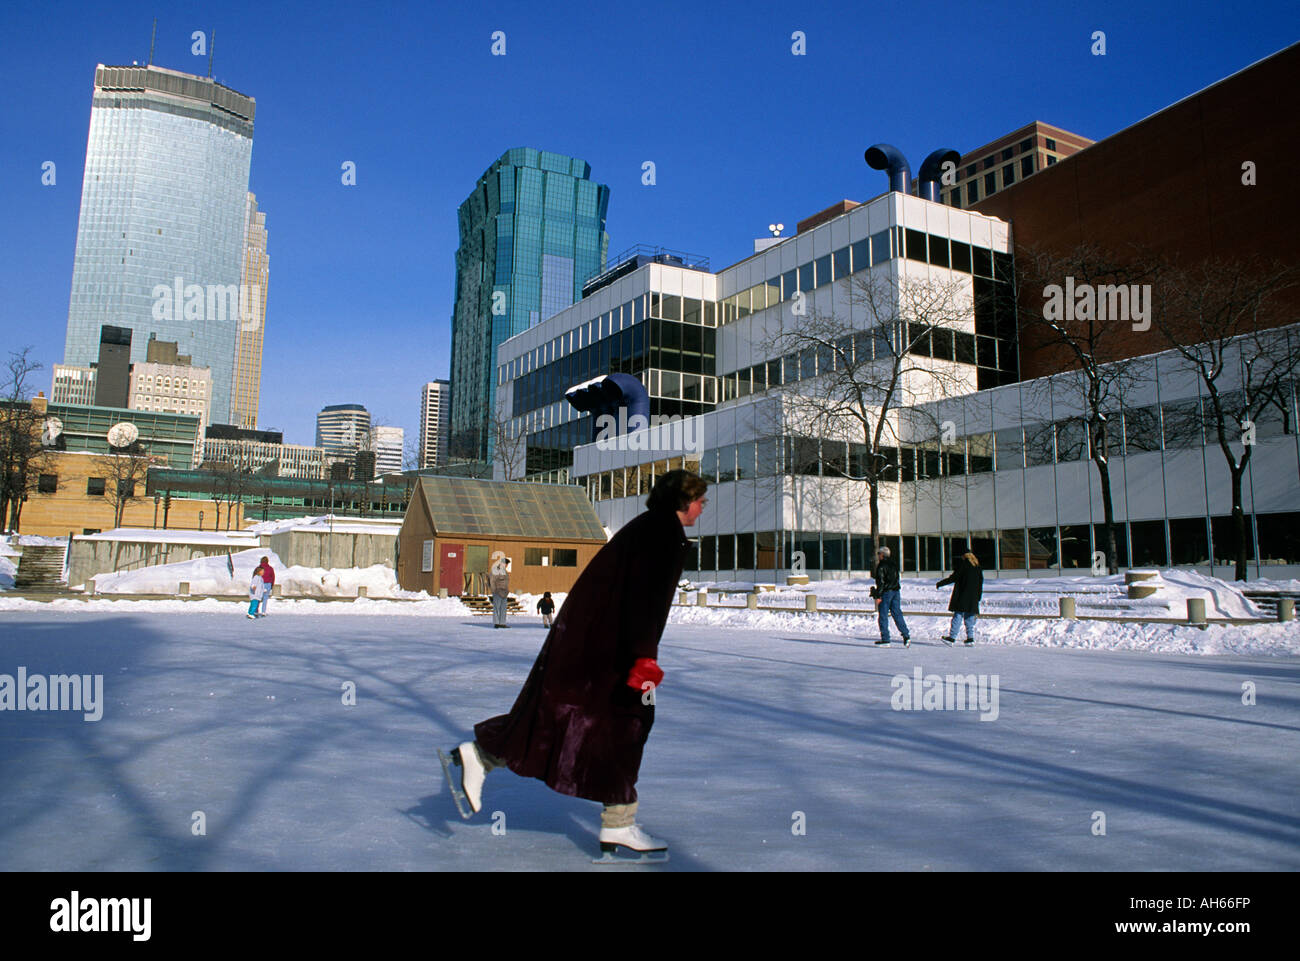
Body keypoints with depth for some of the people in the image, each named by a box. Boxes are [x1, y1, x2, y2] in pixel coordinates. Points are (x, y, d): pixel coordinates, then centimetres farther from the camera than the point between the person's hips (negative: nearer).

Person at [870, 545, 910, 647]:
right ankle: (906, 635, -3)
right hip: (896, 591, 8)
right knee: (897, 614, 7)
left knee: (883, 616, -1)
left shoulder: (881, 565, -10)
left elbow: (880, 581, -16)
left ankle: (885, 639, -1)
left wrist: (878, 596, -15)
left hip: (886, 592, -7)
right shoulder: (893, 565, 15)